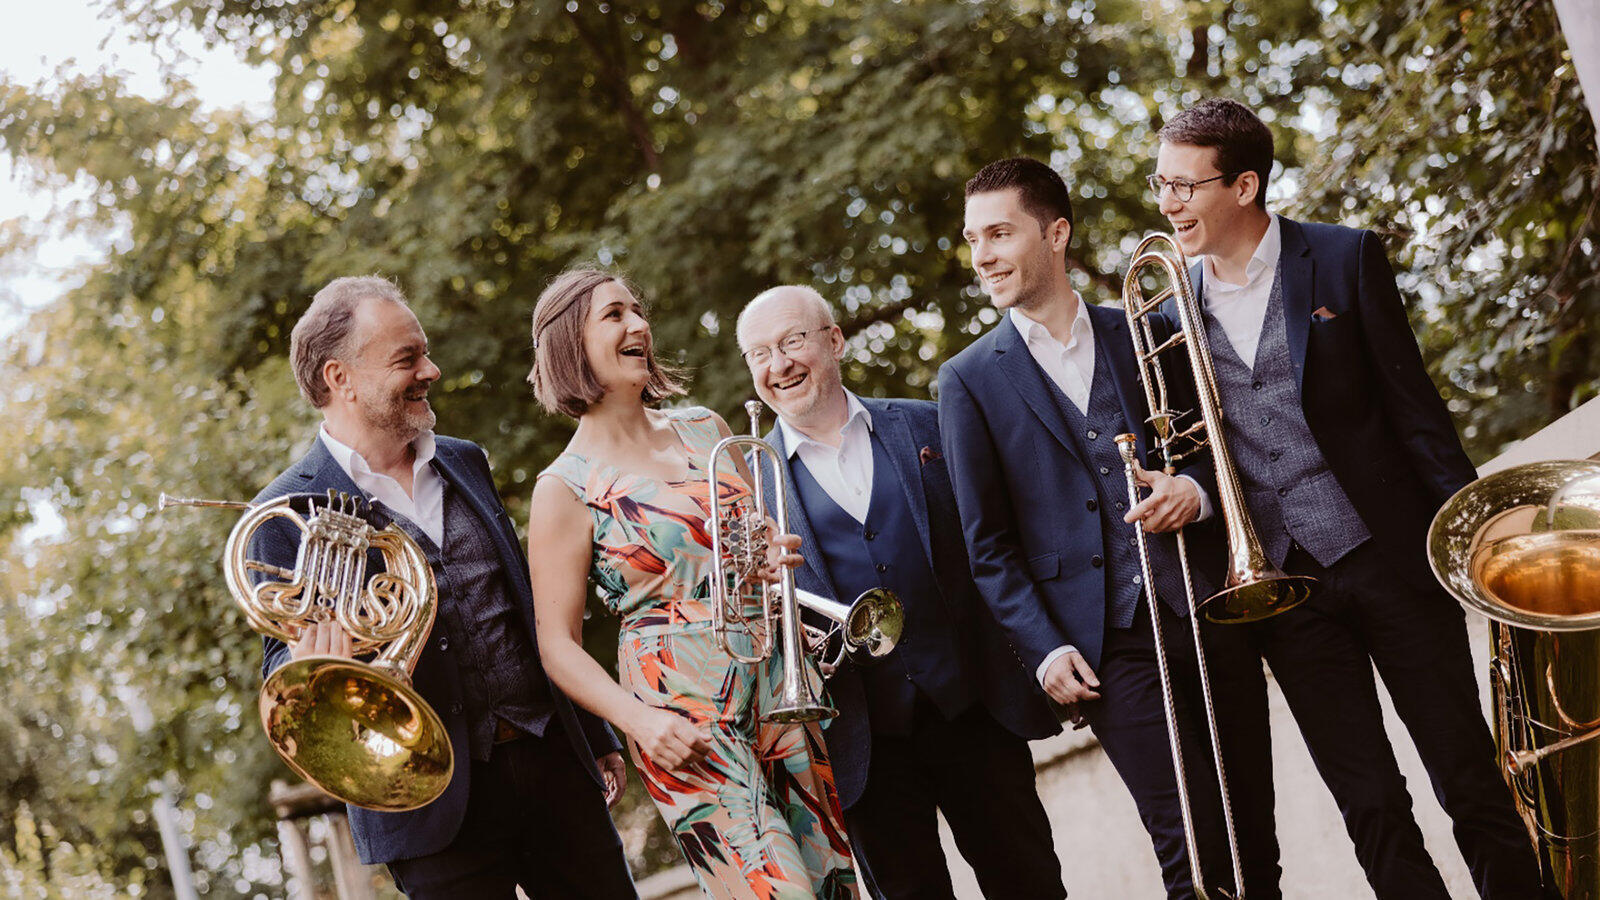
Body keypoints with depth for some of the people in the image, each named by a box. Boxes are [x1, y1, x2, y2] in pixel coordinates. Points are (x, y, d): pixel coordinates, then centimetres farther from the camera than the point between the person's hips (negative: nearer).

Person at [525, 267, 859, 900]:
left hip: (779, 692, 6)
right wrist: (637, 719, -20)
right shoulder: (565, 489, -4)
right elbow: (559, 643, -5)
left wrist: (779, 557, -1)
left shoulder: (705, 430, 11)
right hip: (685, 719, -5)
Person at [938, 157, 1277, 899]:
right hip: (1106, 642, -2)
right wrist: (1044, 648, -8)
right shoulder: (970, 381, 4)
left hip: (1202, 612, 3)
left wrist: (1195, 489, -6)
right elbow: (988, 544, 3)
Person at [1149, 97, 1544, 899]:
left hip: (1389, 556, -2)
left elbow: (1413, 407, -2)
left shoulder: (1344, 259, -1)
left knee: (1472, 785, 1)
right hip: (1279, 585, 2)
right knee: (1371, 809, 4)